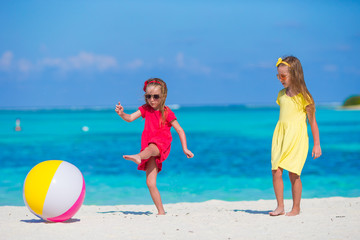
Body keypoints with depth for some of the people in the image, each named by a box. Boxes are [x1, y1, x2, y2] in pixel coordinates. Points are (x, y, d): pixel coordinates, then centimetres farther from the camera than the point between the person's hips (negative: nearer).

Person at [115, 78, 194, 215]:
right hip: (148, 146, 5)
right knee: (150, 183, -6)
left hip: (162, 144, -5)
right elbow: (130, 118, 4)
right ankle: (161, 211, -1)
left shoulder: (167, 113, 1)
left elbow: (180, 130, 3)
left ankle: (138, 157, -77)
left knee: (150, 149, -43)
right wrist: (122, 114, -18)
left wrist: (185, 149, -2)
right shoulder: (146, 109, 14)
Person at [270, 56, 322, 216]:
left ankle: (296, 208, 9)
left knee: (293, 173, -5)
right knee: (276, 171, -5)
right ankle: (280, 206, 4)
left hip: (296, 137, -5)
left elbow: (312, 121, -3)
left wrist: (316, 145, -2)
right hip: (280, 136, 5)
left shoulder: (303, 96, -7)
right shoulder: (281, 95, 11)